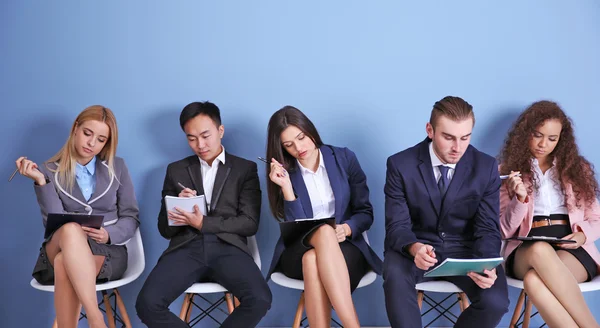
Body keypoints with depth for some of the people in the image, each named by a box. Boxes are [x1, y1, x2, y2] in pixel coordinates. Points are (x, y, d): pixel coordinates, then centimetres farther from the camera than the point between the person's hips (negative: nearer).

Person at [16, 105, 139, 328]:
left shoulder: (117, 167, 9)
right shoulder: (50, 171, 6)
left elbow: (131, 218, 6)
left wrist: (109, 234, -14)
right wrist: (40, 181, -18)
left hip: (107, 252, 0)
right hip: (59, 252, 0)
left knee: (64, 265, -36)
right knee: (70, 228, -38)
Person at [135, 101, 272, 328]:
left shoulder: (245, 168, 14)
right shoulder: (176, 170, 19)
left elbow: (250, 223, 4)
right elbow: (165, 229, 16)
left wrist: (203, 223, -7)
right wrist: (179, 209, -6)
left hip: (228, 248, -1)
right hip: (186, 248, 2)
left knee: (260, 300, -30)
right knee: (147, 304, -26)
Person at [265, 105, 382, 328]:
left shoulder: (344, 159, 2)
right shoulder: (284, 172, 0)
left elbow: (365, 213, 3)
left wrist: (347, 229, -18)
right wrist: (286, 185, -20)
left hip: (344, 247, 0)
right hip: (299, 251, 0)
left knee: (313, 261, -37)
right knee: (324, 232, -37)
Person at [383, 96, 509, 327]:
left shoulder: (486, 167, -7)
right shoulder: (400, 164, -11)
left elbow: (487, 229, -7)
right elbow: (397, 226, -13)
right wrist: (415, 248, -37)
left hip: (464, 249, 2)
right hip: (415, 246, -1)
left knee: (495, 301, -25)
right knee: (395, 276, -35)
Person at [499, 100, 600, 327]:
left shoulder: (576, 168, 18)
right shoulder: (508, 171, 12)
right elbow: (504, 230, 5)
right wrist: (520, 198, -13)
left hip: (572, 249, 0)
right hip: (525, 251, 0)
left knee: (534, 280, -37)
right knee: (540, 250, -41)